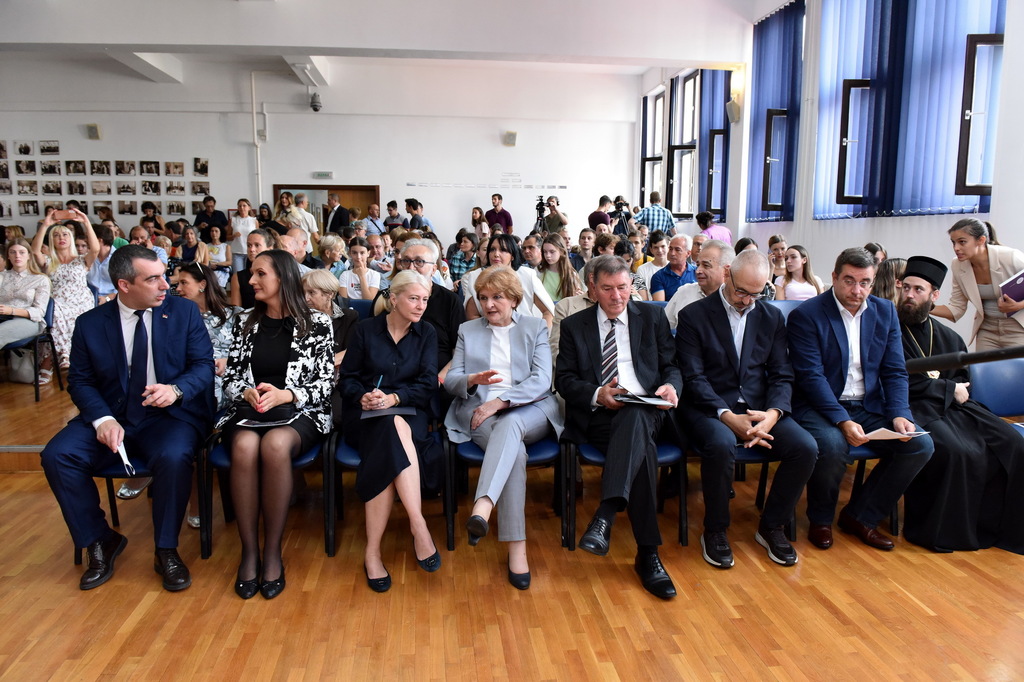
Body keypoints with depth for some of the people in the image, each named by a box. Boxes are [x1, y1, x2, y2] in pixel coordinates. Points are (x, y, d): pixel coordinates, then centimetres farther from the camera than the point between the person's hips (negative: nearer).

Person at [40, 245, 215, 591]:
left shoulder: (184, 311, 1)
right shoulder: (90, 323, 4)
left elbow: (204, 364, -3)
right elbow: (80, 380, 4)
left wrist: (176, 389, -24)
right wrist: (102, 419, -15)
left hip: (170, 416, -2)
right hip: (111, 417, 3)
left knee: (173, 457, -33)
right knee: (57, 455, -21)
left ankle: (167, 551, -10)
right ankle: (100, 542, 1)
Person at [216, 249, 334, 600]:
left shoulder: (316, 322, 4)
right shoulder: (246, 324, 15)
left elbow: (326, 381, 0)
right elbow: (229, 378, 14)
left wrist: (285, 395, -15)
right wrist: (247, 393, -9)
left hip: (298, 413, -2)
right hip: (247, 411, 3)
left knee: (275, 444, -37)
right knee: (245, 446, -34)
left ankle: (272, 553, -23)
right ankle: (249, 551, -21)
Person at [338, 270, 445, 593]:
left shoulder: (426, 333, 9)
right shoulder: (365, 330, 7)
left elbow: (428, 384, -1)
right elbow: (347, 379, 6)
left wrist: (394, 397, -18)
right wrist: (363, 396, -16)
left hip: (408, 412, 1)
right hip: (365, 415, -1)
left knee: (389, 446, -35)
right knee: (395, 429, -36)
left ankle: (373, 552, -34)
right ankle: (418, 524, -38)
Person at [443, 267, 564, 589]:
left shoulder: (536, 327, 15)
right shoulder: (467, 330, 22)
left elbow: (541, 381, -1)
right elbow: (450, 380, 12)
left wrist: (499, 402, -13)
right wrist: (472, 380, -13)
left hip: (529, 410, 0)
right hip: (478, 411, 0)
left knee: (509, 425, -38)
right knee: (514, 448, -33)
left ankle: (482, 508, -56)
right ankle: (516, 547, -38)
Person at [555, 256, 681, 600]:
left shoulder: (653, 318, 20)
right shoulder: (574, 325, 16)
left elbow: (671, 366, 16)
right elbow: (563, 379, 7)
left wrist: (671, 385, -9)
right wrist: (596, 394, -14)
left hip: (645, 412, 1)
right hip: (597, 417, -1)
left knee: (635, 418, -39)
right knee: (642, 445, -35)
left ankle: (605, 515, -49)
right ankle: (648, 554, -34)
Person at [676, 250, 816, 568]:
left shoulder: (772, 317, 12)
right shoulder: (693, 315, -1)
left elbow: (782, 375, 7)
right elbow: (694, 378, -8)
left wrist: (774, 413, -14)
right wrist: (728, 417, -22)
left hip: (758, 407, 4)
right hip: (709, 408, -4)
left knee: (806, 447, -21)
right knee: (721, 444, -36)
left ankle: (771, 527, 3)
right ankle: (715, 531, -10)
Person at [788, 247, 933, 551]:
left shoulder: (885, 312, 8)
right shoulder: (805, 315, -9)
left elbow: (895, 372, 7)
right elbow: (811, 376, -16)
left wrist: (899, 415, -11)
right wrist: (843, 421, -26)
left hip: (870, 406, 6)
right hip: (821, 406, -5)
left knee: (921, 445, -15)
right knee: (833, 446, -35)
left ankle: (859, 516, 4)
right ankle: (820, 520, -3)